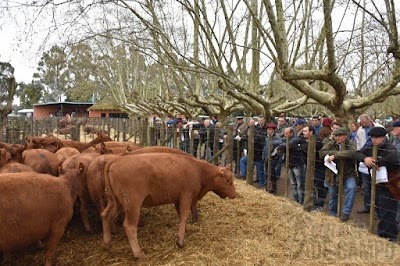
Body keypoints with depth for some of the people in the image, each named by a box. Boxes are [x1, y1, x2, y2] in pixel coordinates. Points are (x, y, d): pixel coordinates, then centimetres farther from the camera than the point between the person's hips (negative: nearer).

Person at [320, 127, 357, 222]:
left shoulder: (351, 145, -9)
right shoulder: (331, 144, -3)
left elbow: (351, 153, -32)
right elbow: (321, 153, -16)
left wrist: (335, 155, -38)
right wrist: (336, 152, -26)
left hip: (348, 173, -2)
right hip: (333, 174, 3)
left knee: (351, 187, -30)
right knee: (332, 195, 14)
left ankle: (346, 212, -17)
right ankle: (332, 214, 39)